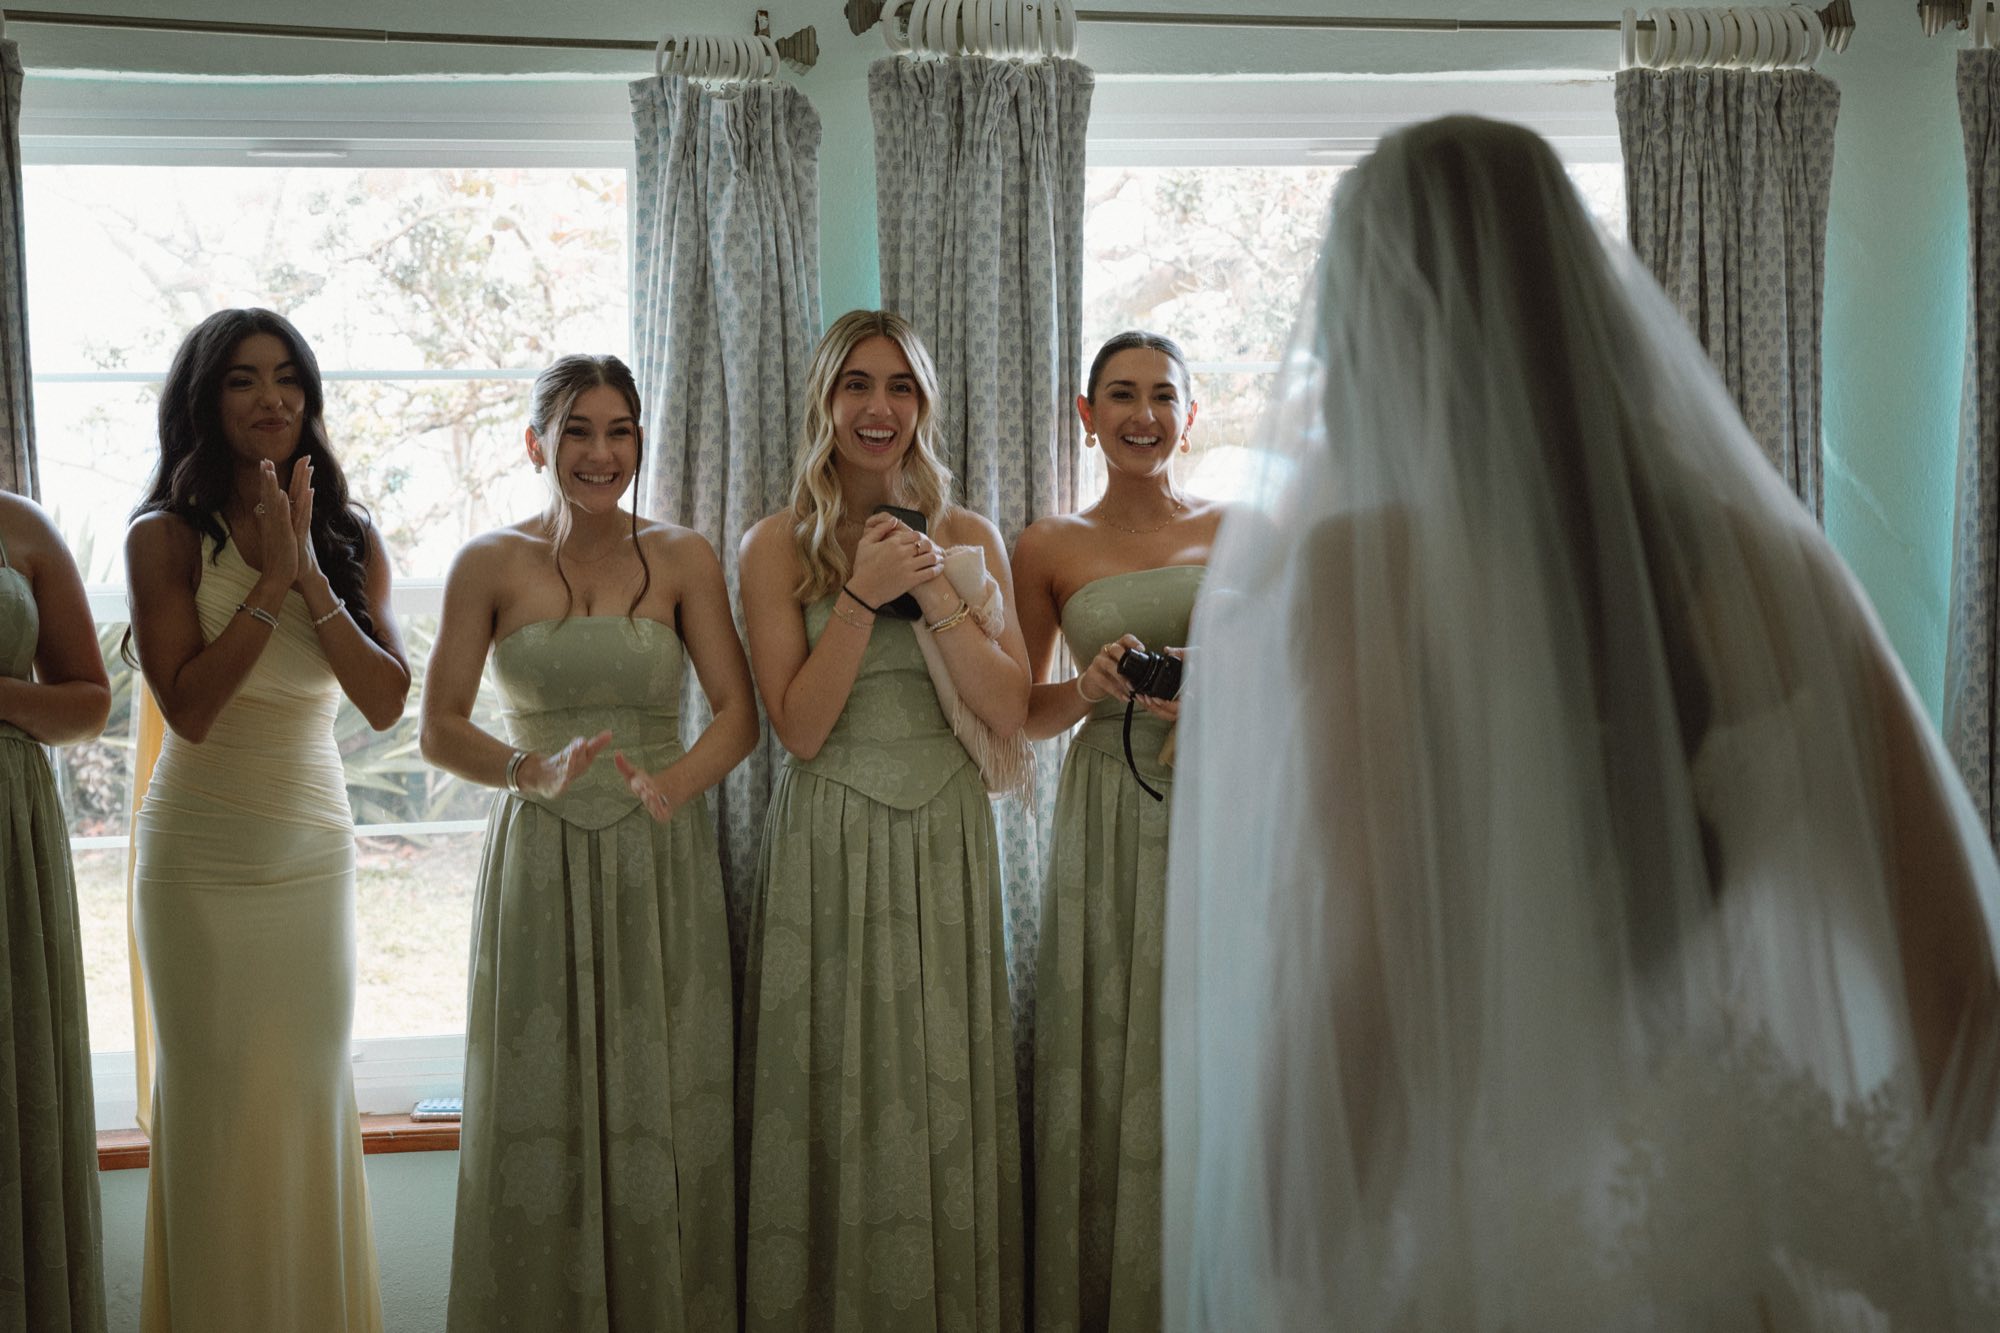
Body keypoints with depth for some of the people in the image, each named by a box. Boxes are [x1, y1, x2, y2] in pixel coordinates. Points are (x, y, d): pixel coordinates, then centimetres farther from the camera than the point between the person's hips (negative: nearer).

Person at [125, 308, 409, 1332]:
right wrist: (270, 582, -17)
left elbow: (387, 701, -7)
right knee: (216, 1104, 4)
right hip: (201, 854, -3)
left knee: (311, 1098, 9)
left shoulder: (350, 540, 4)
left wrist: (309, 574, -16)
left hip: (315, 850, 3)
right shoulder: (166, 537, -5)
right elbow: (188, 706, -15)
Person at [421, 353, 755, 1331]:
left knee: (662, 1112, 3)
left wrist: (673, 782, -21)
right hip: (539, 863, 0)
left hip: (660, 864, 1)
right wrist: (536, 772, -18)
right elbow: (440, 731, 0)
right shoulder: (491, 564, 1)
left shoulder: (684, 560, 3)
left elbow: (739, 713, -3)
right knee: (540, 1114, 4)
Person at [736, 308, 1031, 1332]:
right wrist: (864, 595, -16)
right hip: (829, 843, -2)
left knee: (943, 1091, 6)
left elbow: (1008, 712, -1)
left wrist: (935, 595, -12)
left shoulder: (968, 538, 7)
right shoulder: (777, 546, 0)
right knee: (834, 1094, 2)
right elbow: (798, 726, -7)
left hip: (945, 837, 2)